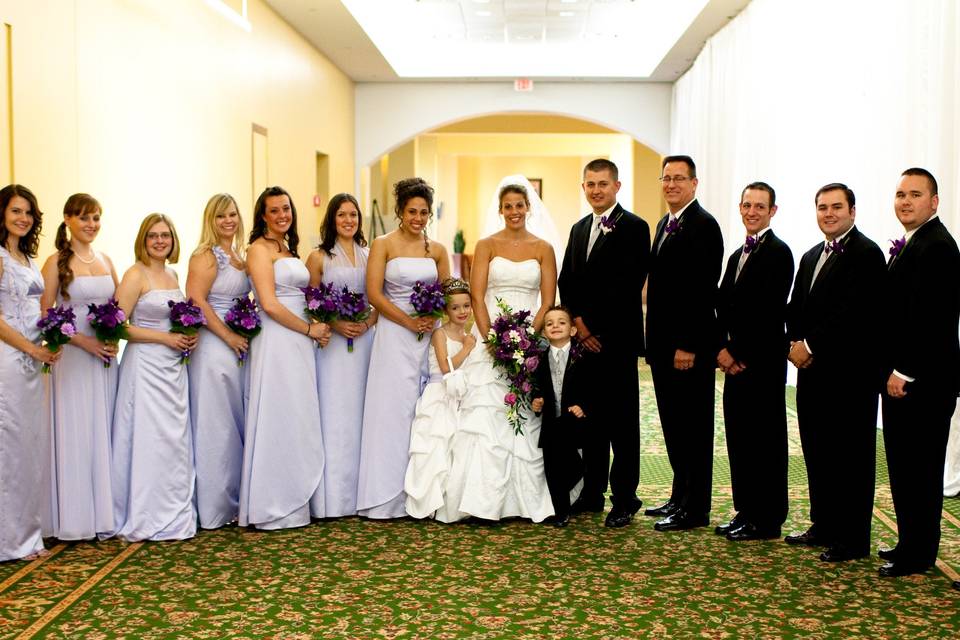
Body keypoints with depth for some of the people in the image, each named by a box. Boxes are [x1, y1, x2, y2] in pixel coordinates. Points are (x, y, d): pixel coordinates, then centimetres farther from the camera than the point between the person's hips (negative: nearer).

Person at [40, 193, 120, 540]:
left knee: (104, 432, 8)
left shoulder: (105, 260, 12)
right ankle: (76, 518, 8)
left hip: (105, 356, 5)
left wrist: (114, 339, -2)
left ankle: (104, 512, 17)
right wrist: (85, 342, -16)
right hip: (72, 355, -5)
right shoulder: (57, 262, -4)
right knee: (75, 433, -1)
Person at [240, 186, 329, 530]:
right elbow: (270, 304, -15)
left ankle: (297, 499, 20)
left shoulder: (289, 250, 18)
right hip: (276, 342, -8)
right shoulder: (259, 249, -7)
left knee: (301, 421, 11)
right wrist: (310, 329, -9)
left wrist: (318, 328, 6)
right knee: (279, 421, -4)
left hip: (299, 342, 8)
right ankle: (275, 508, 5)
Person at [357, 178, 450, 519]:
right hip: (394, 336, -4)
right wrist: (409, 322, -14)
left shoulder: (437, 249, 10)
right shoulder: (383, 245, -1)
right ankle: (388, 497, 7)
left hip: (430, 335, 4)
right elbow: (374, 293, -8)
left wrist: (434, 318, -8)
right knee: (393, 410, -2)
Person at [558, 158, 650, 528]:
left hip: (617, 339, -6)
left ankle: (624, 500, 6)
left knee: (621, 422, -1)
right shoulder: (579, 229, 17)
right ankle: (592, 493, 20)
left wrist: (595, 327, -12)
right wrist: (579, 323, 0)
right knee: (591, 418, 11)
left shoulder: (633, 227, -6)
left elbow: (629, 285, -14)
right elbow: (566, 283, 15)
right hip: (586, 340, 7)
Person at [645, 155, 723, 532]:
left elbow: (703, 289, -19)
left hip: (690, 345, -9)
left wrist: (687, 345, -22)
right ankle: (680, 497, 26)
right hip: (664, 343, 9)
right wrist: (655, 341, 15)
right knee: (673, 425, 15)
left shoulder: (703, 225, -13)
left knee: (693, 427, 0)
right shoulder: (665, 224, 16)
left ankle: (695, 510, 9)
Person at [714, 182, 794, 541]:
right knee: (739, 439, 12)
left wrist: (738, 353, -15)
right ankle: (745, 513, 22)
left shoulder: (778, 252, -9)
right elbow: (723, 307, 12)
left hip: (762, 362, -8)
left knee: (765, 440, -1)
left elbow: (769, 312, -18)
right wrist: (722, 349, -3)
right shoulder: (738, 255, 18)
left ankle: (767, 521, 7)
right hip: (735, 361, 9)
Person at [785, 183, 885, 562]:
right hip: (812, 369, 8)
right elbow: (796, 309, 18)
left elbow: (854, 313, -19)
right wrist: (794, 344, 0)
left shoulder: (866, 254, -10)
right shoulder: (811, 257, 18)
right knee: (817, 452, 14)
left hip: (850, 373, -8)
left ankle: (853, 539, 7)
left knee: (850, 455, -1)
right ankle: (824, 527, 25)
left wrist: (810, 346, -16)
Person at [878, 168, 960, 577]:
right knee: (904, 463, 15)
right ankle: (911, 542, 26)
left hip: (923, 379, -10)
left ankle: (918, 553, 10)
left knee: (919, 466, -1)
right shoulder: (910, 245, 17)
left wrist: (903, 371, -19)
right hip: (902, 375, 10)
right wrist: (892, 369, 13)